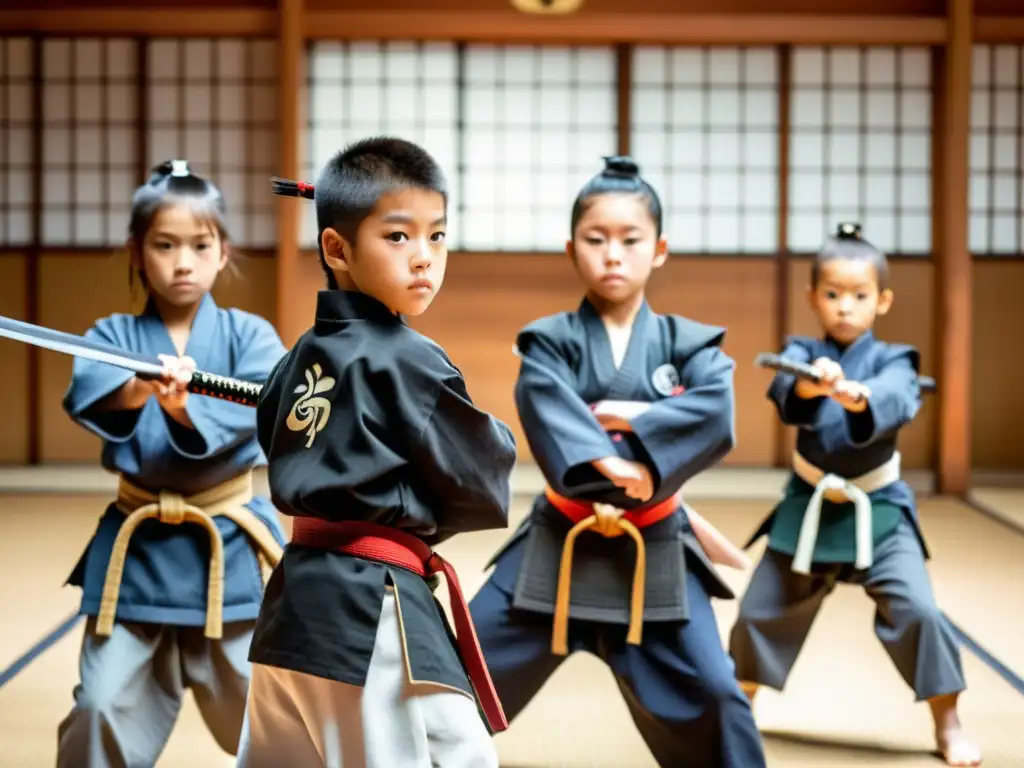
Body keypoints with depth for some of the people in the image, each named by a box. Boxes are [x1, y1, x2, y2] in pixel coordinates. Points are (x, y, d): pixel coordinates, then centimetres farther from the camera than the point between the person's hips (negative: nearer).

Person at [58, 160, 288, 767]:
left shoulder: (248, 335, 0)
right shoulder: (114, 335, 1)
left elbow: (261, 405, -19)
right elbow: (85, 390, -20)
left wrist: (187, 409, -37)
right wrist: (140, 388, -43)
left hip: (228, 547, -1)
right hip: (136, 547, 1)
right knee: (104, 708, 1)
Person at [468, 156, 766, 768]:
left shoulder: (688, 344, 1)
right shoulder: (550, 341, -3)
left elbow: (714, 418, -17)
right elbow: (550, 414, -22)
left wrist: (627, 417, -22)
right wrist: (609, 469, -34)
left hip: (654, 551, 0)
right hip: (559, 543, 0)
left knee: (708, 692, 2)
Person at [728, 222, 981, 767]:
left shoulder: (892, 362, -8)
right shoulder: (802, 353, -5)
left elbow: (895, 401, -32)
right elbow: (786, 394, -28)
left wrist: (859, 398, -55)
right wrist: (812, 384, -52)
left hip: (878, 511, -2)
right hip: (808, 508, 2)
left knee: (915, 610, -14)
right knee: (762, 610, 10)